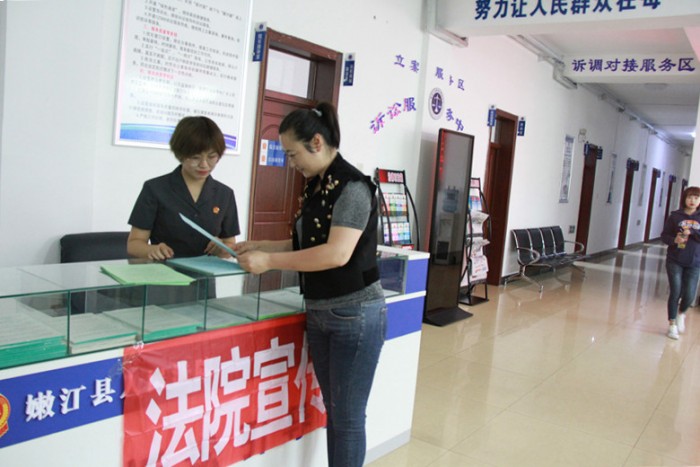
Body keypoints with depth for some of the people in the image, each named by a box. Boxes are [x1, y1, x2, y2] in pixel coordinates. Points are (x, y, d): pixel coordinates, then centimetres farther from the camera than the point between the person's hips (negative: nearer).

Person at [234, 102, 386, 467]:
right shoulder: (315, 186, 9)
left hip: (355, 316, -8)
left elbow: (336, 253, -26)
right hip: (319, 314, 8)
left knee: (348, 416, 4)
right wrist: (260, 246, 8)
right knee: (333, 411, 19)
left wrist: (270, 262, -21)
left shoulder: (352, 186, -17)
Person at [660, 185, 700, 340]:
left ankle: (681, 314, 32)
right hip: (675, 261, -1)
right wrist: (674, 240, -18)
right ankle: (672, 324, 14)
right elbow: (664, 235, 1)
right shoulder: (675, 216, 0)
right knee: (675, 293, -2)